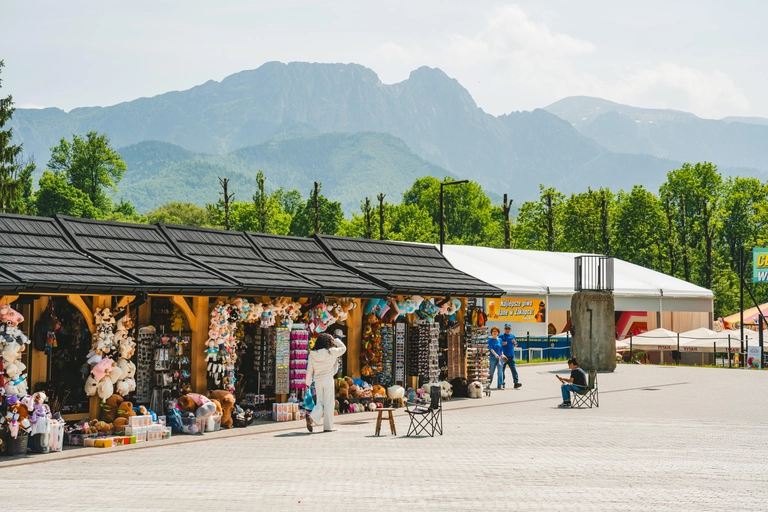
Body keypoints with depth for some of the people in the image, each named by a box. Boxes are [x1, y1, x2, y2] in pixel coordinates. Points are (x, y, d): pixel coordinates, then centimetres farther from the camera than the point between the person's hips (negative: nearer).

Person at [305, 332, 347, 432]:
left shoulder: (312, 354, 1)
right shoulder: (331, 352, -9)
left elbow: (309, 370, 6)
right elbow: (343, 348, 8)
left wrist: (308, 382, 16)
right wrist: (334, 340, 14)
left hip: (318, 381, 4)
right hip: (328, 380, -4)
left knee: (320, 403, 14)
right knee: (328, 403, 4)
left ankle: (311, 417, -11)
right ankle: (328, 427, 6)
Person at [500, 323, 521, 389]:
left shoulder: (512, 336, 11)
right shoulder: (501, 336, 2)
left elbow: (515, 345, 20)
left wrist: (515, 342, -1)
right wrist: (502, 344, -14)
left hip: (511, 356, 2)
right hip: (503, 356, -2)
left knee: (514, 369, -6)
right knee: (502, 370, 5)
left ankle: (516, 382, -11)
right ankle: (502, 383, 14)